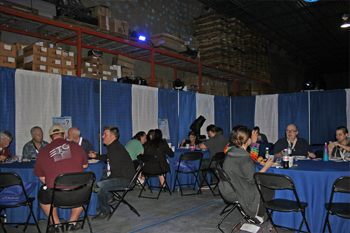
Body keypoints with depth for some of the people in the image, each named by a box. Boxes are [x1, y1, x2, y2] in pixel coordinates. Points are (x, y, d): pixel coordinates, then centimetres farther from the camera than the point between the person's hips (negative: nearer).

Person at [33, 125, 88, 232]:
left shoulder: (42, 152, 5)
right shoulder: (75, 146, 6)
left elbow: (42, 178, 12)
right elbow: (85, 165, 21)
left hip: (56, 195, -1)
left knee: (42, 195, 32)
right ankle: (72, 222, 35)